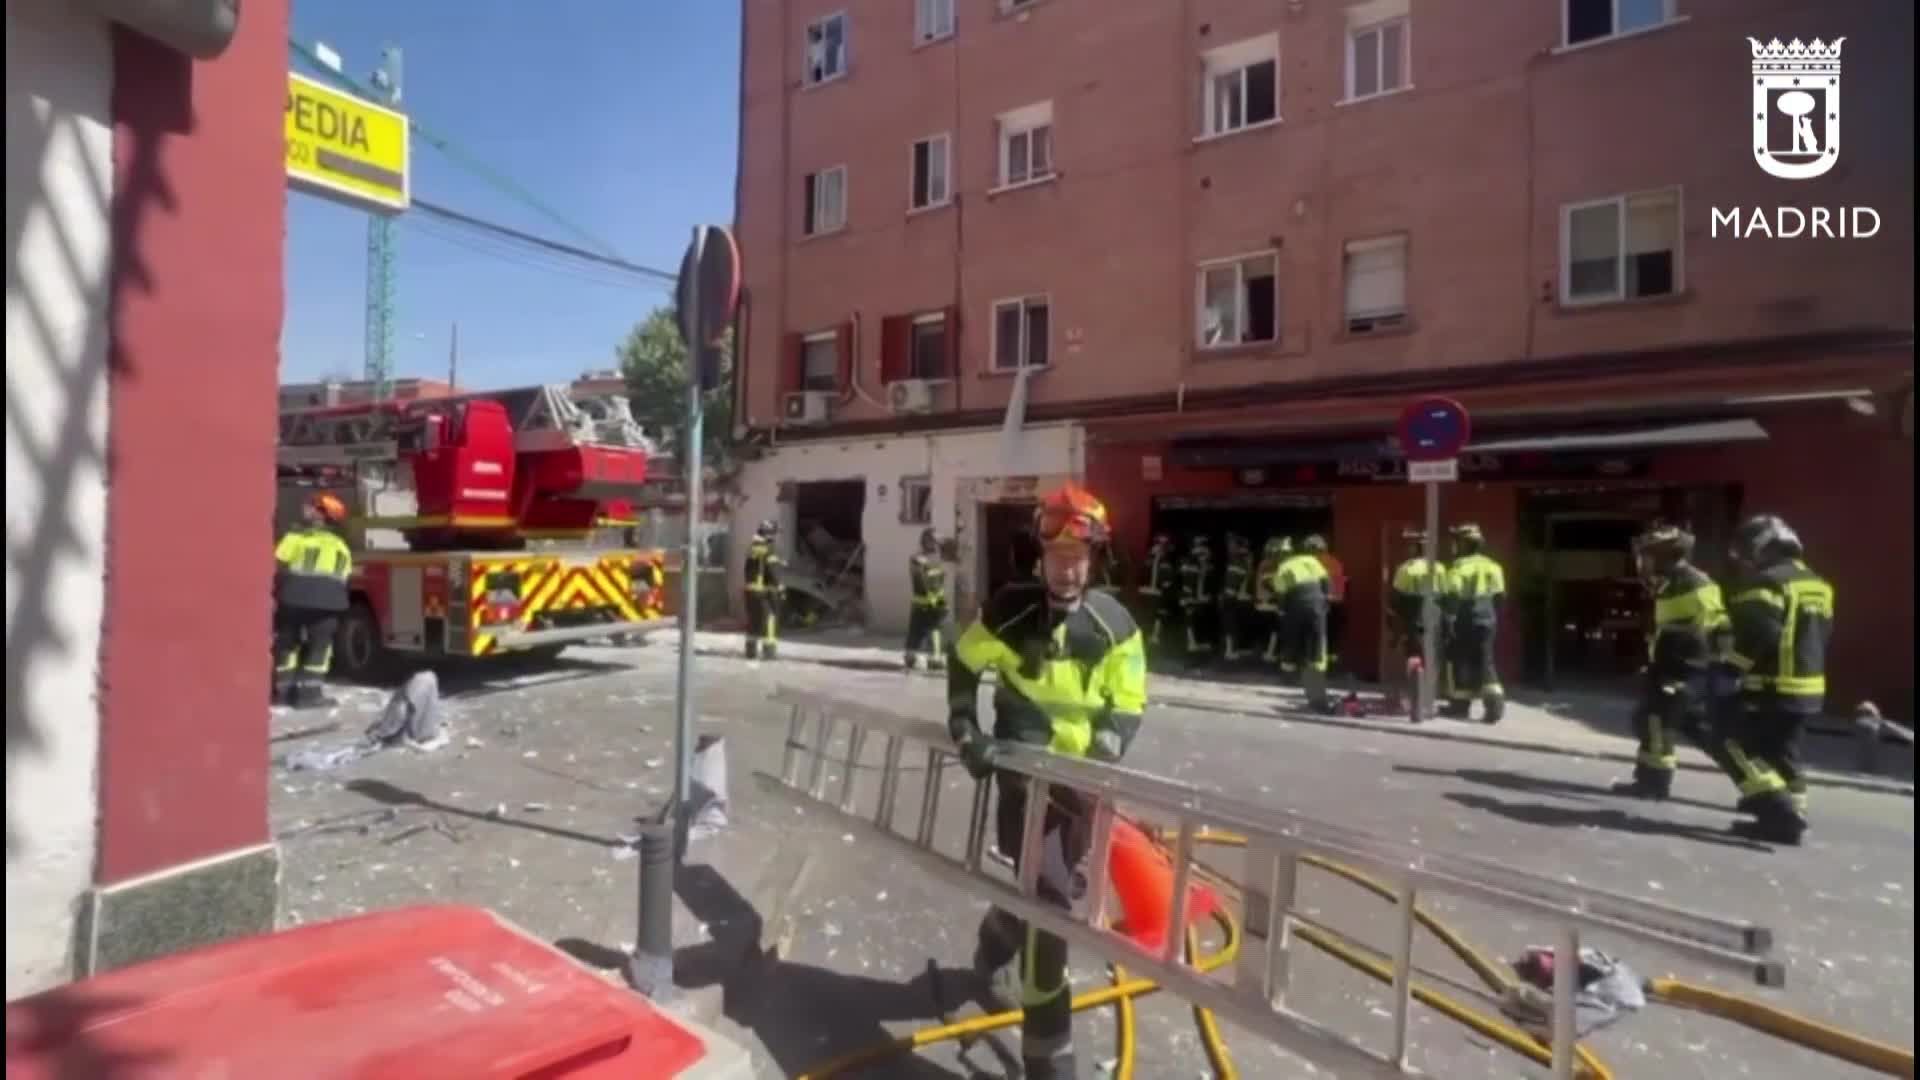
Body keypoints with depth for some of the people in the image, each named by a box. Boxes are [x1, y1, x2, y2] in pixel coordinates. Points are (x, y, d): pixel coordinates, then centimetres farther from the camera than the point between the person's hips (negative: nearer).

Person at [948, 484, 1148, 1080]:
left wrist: (1098, 762, -19)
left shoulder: (1114, 623, -7)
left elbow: (1126, 710, -4)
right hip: (1025, 772, -3)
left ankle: (990, 950, 55)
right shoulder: (1010, 610, -12)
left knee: (1033, 887, 20)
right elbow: (964, 664, 5)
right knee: (1047, 901, -10)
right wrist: (966, 731, -4)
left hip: (1082, 777, 3)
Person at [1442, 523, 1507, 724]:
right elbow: (1500, 596, 13)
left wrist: (1449, 619, -17)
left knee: (1460, 662, 5)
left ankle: (1460, 705, 11)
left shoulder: (1459, 567, -13)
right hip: (1486, 620, 6)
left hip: (1465, 620, -6)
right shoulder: (1492, 566, 10)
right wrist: (1495, 618, 21)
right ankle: (1495, 700, -4)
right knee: (1485, 662, 10)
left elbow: (1453, 597, -19)